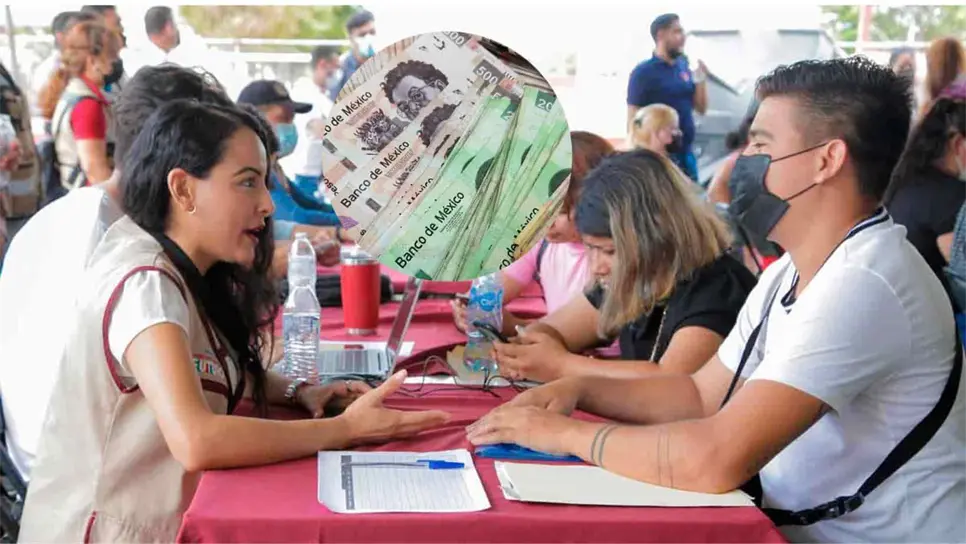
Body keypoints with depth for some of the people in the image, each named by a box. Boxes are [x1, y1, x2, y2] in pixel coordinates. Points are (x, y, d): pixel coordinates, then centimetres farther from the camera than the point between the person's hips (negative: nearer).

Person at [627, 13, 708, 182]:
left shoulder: (683, 67, 9)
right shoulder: (643, 73, -9)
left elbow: (701, 108, 13)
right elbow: (633, 119, -10)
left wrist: (701, 77, -2)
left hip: (686, 153, 6)